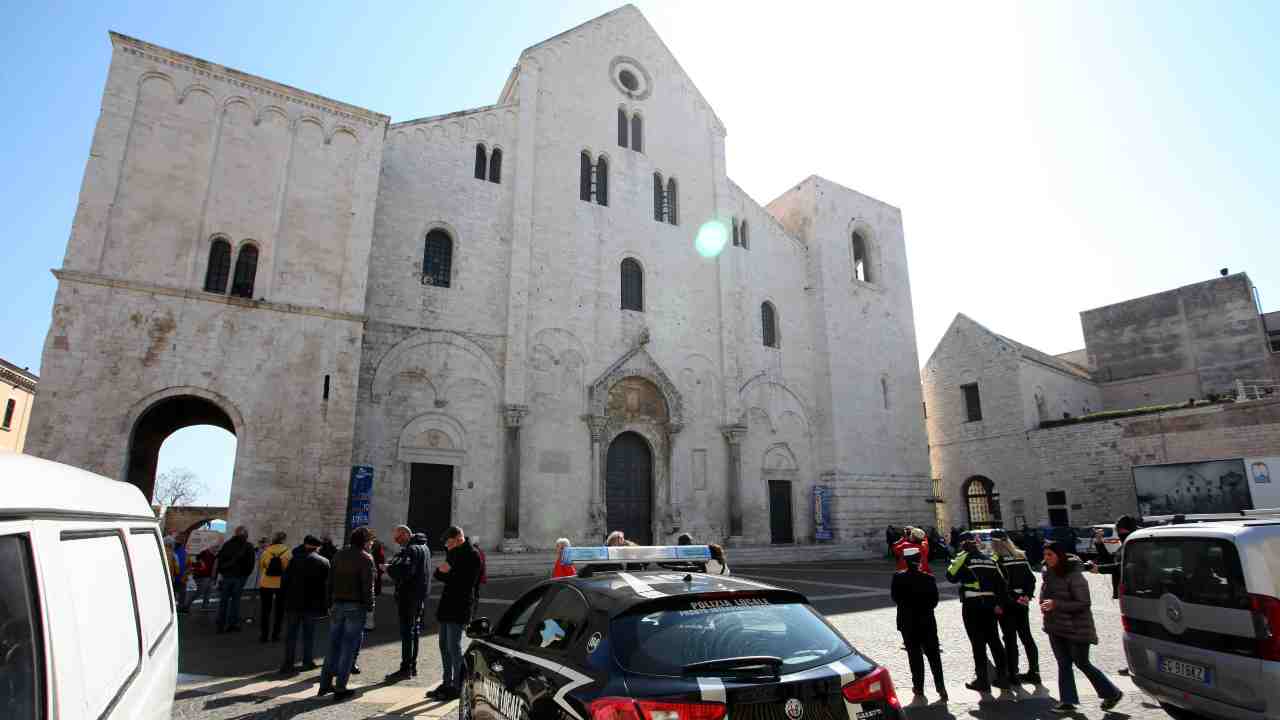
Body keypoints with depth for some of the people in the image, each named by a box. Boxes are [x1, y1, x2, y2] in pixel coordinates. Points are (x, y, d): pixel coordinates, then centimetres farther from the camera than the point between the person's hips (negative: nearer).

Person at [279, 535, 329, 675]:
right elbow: (327, 586, 0)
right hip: (313, 605, 0)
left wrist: (281, 600, 6)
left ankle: (288, 664, 9)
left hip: (293, 603, 0)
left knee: (291, 635, 9)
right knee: (309, 635, 11)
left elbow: (285, 580, -2)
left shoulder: (295, 559, -2)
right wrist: (325, 607, 6)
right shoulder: (324, 563, -1)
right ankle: (308, 662, 16)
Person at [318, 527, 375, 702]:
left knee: (333, 645, 15)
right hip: (356, 606, -6)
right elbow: (368, 586, -12)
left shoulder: (338, 555, 9)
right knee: (349, 647, 1)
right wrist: (370, 607, -5)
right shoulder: (366, 558, -10)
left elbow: (330, 581, 11)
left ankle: (325, 684, 20)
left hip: (338, 604, 6)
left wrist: (330, 603, 15)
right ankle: (340, 689, 5)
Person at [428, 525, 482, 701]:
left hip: (459, 607, -9)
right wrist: (442, 570, -11)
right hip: (447, 606, 9)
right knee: (444, 645, 15)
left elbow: (463, 582, -20)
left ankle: (457, 687, 6)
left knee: (453, 647, -5)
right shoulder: (453, 553, 14)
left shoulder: (471, 555, -13)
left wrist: (445, 574, -10)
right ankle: (447, 683, 26)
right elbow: (438, 574, 12)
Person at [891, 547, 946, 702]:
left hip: (907, 622, 0)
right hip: (927, 621, 0)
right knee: (933, 654, 9)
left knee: (914, 654, 10)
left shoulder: (898, 578, -12)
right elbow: (934, 601, -6)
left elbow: (895, 597, -3)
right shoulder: (928, 578, -12)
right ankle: (940, 687, 2)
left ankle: (918, 686, 15)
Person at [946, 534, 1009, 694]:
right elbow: (1001, 582, 9)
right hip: (989, 604, 5)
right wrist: (998, 603, 12)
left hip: (972, 605, -5)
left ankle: (982, 681, 3)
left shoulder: (963, 558, -6)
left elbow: (951, 576, -5)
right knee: (994, 640, 14)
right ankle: (1002, 677, 19)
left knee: (978, 642, -1)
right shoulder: (989, 559, 11)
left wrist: (955, 562, 7)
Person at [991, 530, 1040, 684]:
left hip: (1007, 604, -7)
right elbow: (1032, 578, 6)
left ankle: (1012, 674, 6)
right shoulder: (1021, 557, 6)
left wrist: (998, 604, -13)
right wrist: (1028, 595, 5)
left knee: (1010, 640, 1)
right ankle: (1034, 672, 22)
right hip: (1022, 602, 7)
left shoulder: (997, 559, -15)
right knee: (1026, 637, 16)